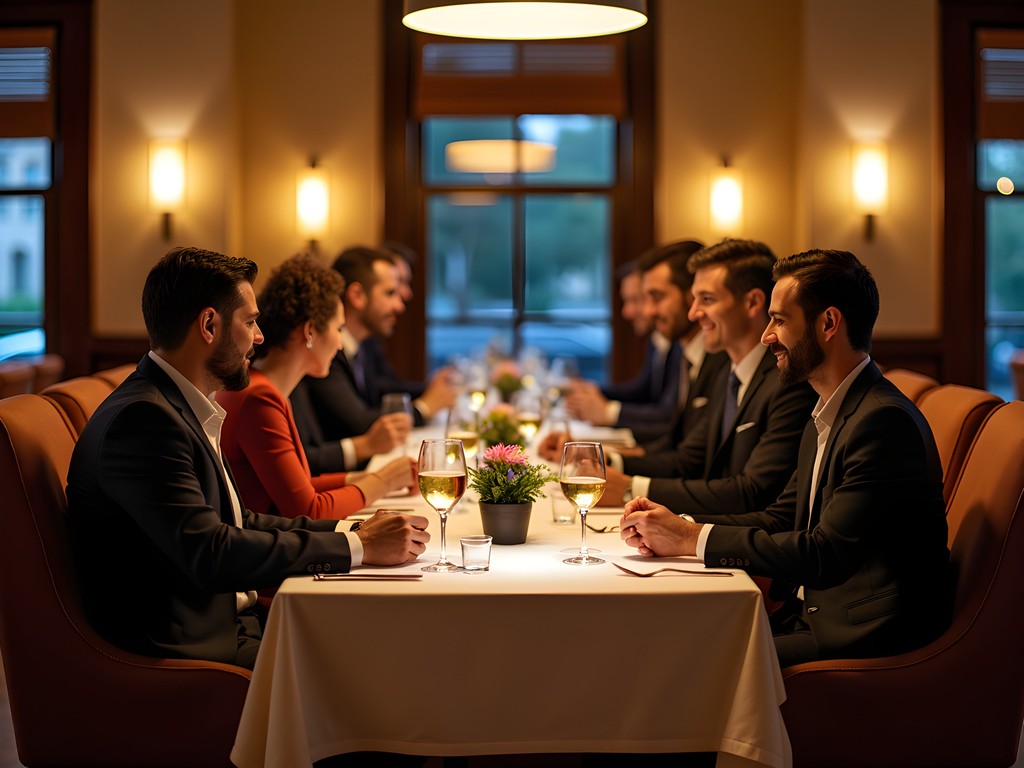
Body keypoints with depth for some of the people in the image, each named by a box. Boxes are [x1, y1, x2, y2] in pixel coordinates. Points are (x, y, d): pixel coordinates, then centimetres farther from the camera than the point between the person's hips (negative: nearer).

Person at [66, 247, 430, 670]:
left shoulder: (180, 408, 13)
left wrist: (348, 529, 4)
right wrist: (357, 546, -19)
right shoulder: (142, 418, -19)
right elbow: (210, 554, -26)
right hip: (188, 647, -9)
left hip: (231, 618, 9)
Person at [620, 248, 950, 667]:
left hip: (866, 637, -9)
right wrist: (675, 528, -1)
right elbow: (782, 518, 15)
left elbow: (826, 553, -23)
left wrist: (694, 538, -17)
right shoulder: (827, 416, 15)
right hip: (812, 613, 9)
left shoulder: (884, 421, -18)